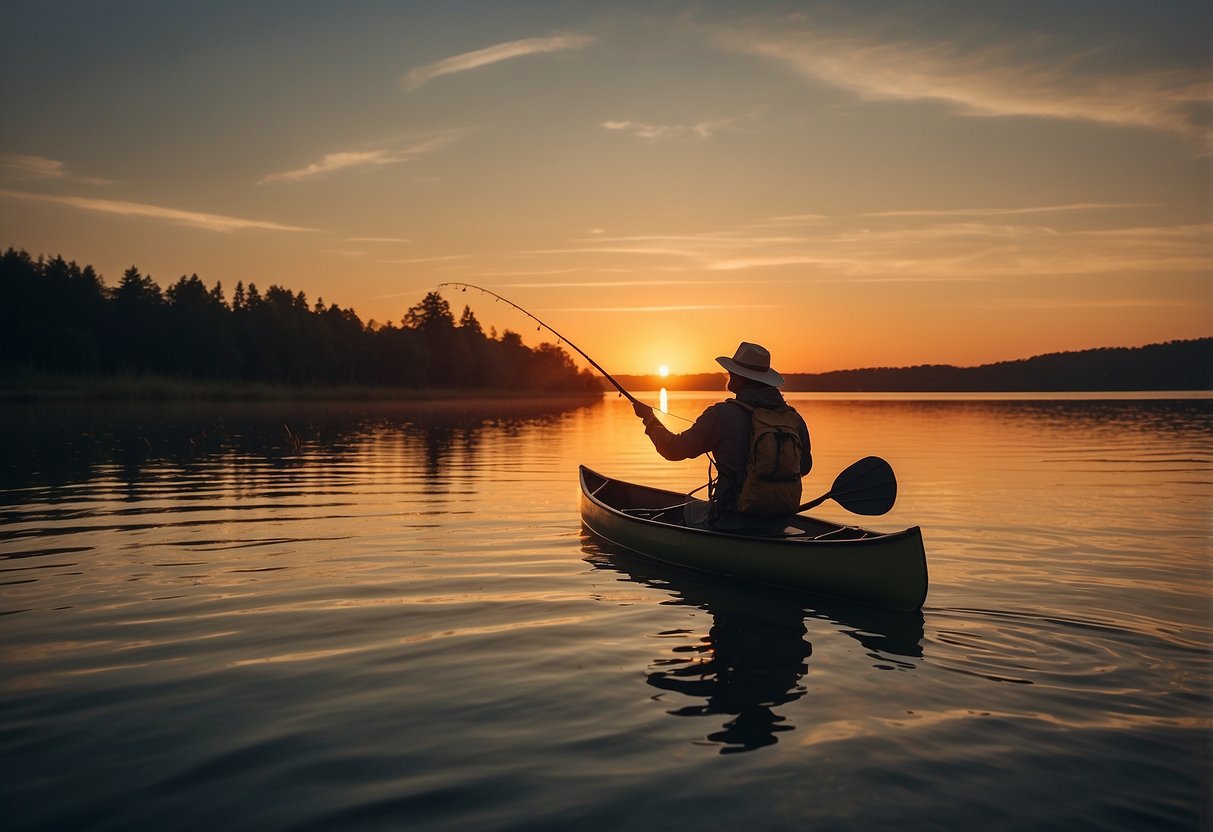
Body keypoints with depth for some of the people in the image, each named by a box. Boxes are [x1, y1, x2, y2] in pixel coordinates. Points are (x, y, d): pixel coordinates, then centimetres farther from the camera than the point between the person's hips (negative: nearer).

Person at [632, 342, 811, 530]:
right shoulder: (793, 418, -4)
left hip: (733, 521, -5)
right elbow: (804, 467, 12)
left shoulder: (722, 414, -15)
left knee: (690, 509, 25)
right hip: (778, 521, 5)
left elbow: (674, 449, -6)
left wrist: (649, 417, 11)